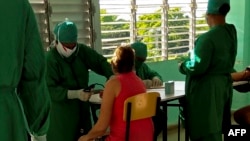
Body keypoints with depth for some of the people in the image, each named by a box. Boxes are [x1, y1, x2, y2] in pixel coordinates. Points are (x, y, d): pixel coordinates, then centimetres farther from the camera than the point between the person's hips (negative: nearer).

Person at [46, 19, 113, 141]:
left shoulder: (83, 51, 4)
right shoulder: (50, 59, -14)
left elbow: (101, 62, 10)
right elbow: (50, 89, -20)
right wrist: (75, 94, -29)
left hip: (82, 108, 6)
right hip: (61, 113, -6)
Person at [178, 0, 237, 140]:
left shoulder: (208, 38, -22)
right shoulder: (231, 33, 5)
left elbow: (197, 68, -23)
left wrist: (183, 66, -3)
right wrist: (194, 55, 16)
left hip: (207, 89, -9)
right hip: (224, 85, 9)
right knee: (215, 128, 19)